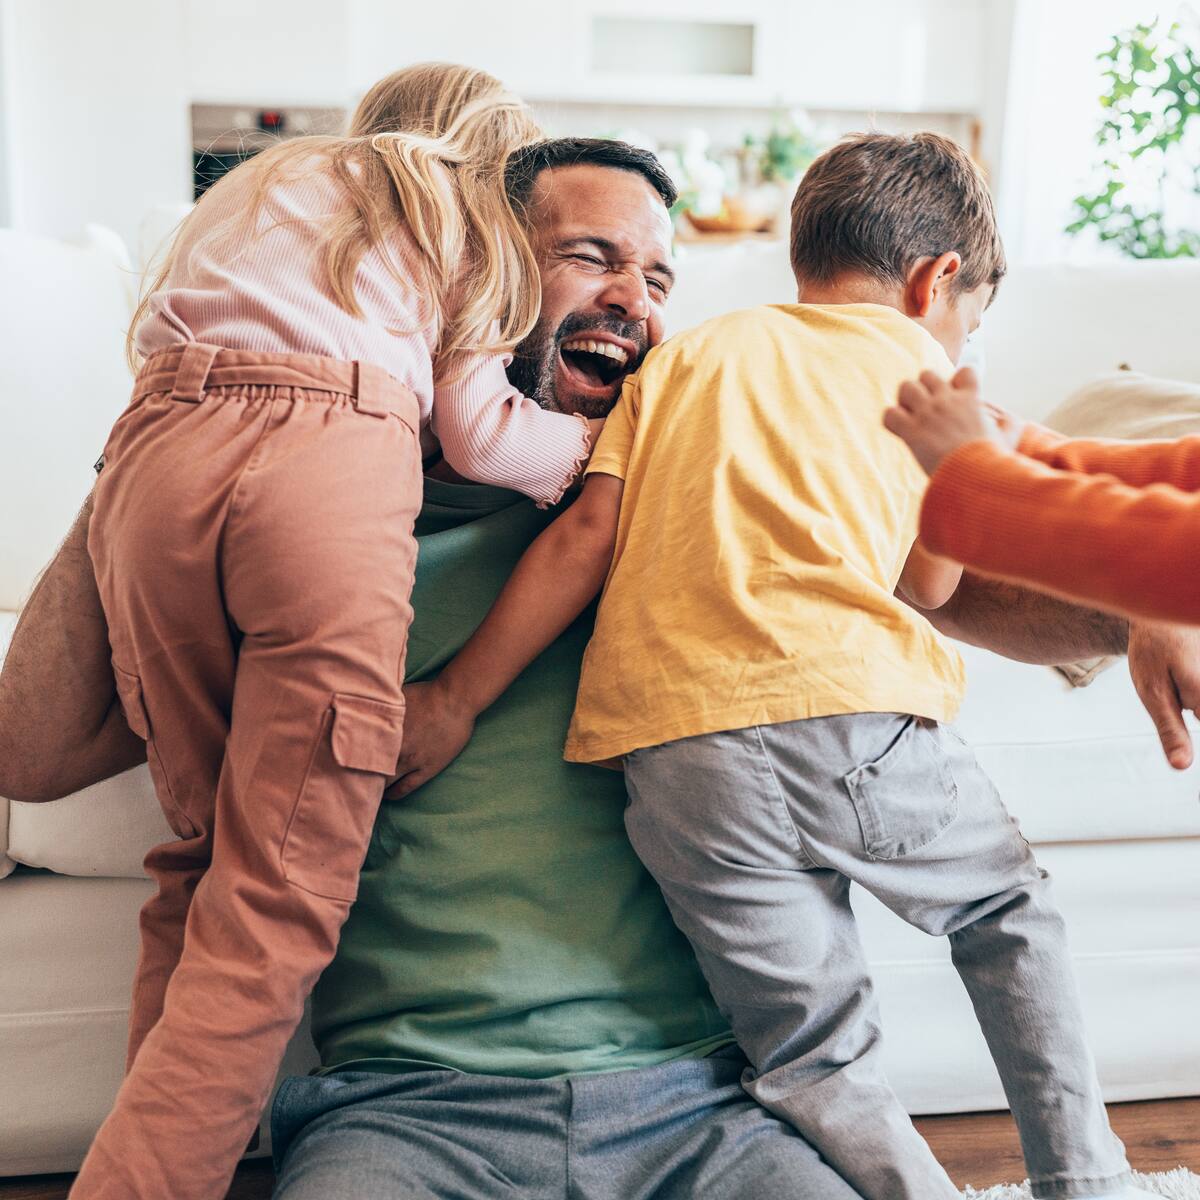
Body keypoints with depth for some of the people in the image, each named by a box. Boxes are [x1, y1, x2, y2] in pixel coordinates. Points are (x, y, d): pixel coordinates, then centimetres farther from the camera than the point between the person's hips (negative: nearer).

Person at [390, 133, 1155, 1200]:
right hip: (849, 710, -1)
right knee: (1012, 911, 26)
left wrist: (456, 698, 12)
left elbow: (586, 534, 10)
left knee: (815, 1056, 13)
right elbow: (930, 580, 12)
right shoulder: (919, 362, 16)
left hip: (675, 754, 2)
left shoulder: (687, 356, 22)